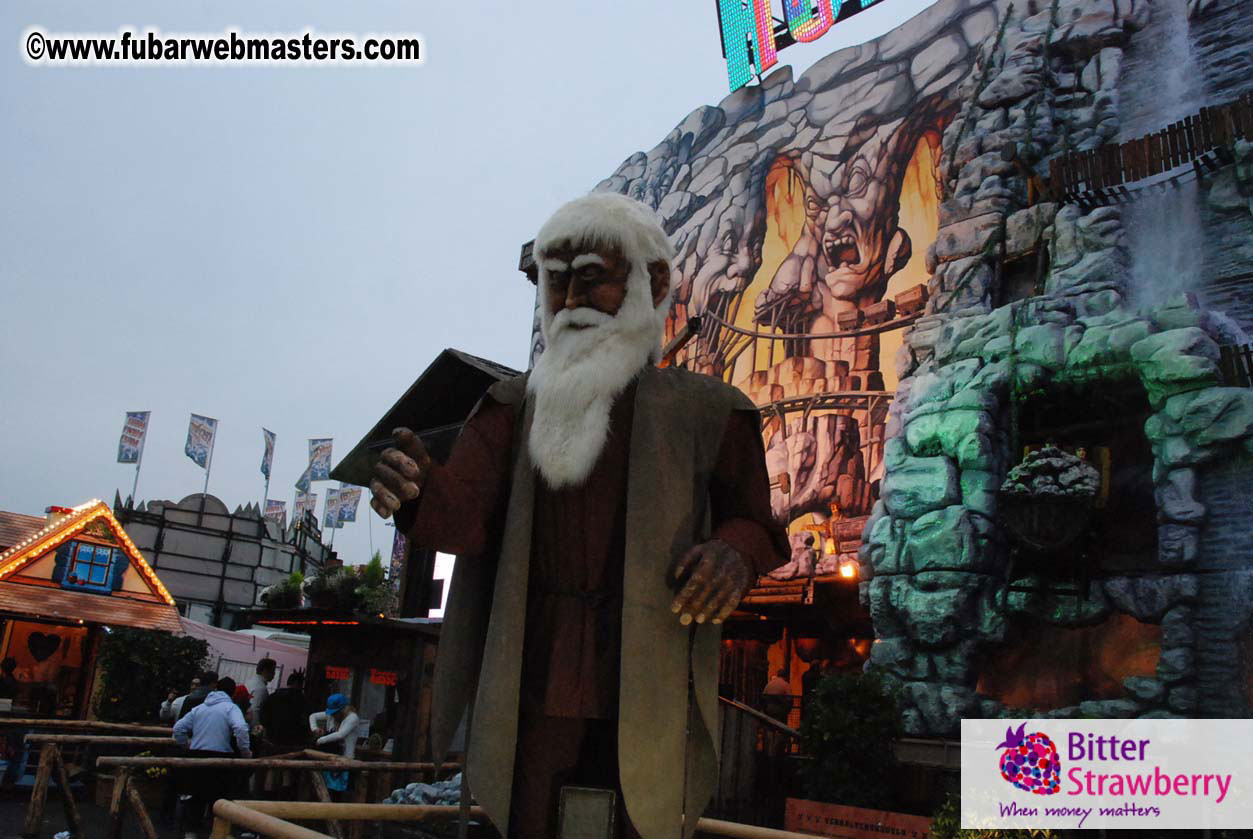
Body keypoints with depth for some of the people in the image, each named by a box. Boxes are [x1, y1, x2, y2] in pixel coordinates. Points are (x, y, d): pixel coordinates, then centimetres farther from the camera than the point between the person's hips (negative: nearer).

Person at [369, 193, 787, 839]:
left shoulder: (704, 411, 4)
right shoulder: (517, 405, 9)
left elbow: (752, 519, 11)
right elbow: (462, 516, -3)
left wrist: (735, 551, -13)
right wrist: (416, 491, -27)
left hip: (647, 688, -1)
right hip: (536, 682, 2)